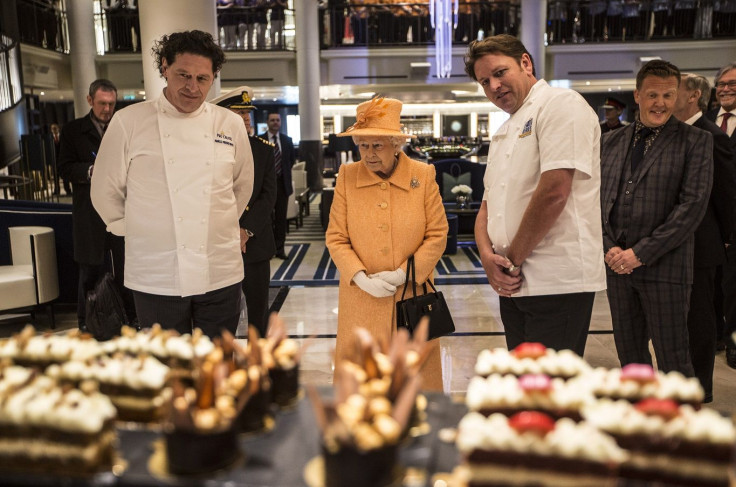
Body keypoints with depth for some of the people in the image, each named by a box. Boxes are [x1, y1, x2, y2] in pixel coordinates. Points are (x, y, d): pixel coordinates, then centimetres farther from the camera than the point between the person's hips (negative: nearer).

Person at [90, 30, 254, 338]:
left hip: (220, 274, 2)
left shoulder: (230, 125, 2)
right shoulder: (128, 122, -4)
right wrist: (138, 232, 5)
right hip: (157, 277, -1)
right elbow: (106, 193, 4)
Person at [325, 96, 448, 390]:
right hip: (361, 302, 0)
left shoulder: (423, 176, -2)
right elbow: (335, 238, 0)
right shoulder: (347, 176, 0)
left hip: (413, 297, 0)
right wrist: (362, 278, -14)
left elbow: (438, 235, -1)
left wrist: (404, 273, -11)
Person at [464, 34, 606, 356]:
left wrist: (513, 259, -11)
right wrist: (487, 255, -3)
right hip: (515, 283, 9)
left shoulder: (561, 104, -8)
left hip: (557, 282, -8)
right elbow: (488, 204, 17)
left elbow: (554, 193, -19)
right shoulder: (504, 133, 20)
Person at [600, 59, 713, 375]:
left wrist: (641, 253, -13)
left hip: (664, 267, -3)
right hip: (617, 266, 4)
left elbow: (693, 205, -8)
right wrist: (610, 247, -5)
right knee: (629, 355, 13)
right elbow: (597, 198, 10)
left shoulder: (696, 141, 1)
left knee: (673, 361, 2)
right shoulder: (611, 141, 12)